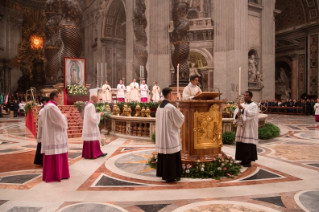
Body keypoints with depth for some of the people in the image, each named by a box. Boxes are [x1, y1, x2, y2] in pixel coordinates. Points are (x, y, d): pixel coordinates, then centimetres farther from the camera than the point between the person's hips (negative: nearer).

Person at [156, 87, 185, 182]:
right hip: (170, 135, -8)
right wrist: (178, 112, 7)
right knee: (171, 155, 1)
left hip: (162, 135, 8)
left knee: (163, 154, 17)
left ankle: (162, 173, 27)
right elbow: (180, 119, -12)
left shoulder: (159, 107, 5)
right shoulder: (171, 107, -20)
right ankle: (171, 176, 9)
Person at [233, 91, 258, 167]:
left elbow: (251, 114, -20)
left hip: (249, 129, -6)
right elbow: (236, 112, 5)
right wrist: (238, 113, -17)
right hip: (242, 127, 6)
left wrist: (242, 109, -23)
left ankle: (248, 161, 3)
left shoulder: (254, 105, -5)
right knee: (241, 144, 6)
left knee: (248, 146, -4)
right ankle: (243, 160, 16)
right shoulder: (242, 105, 14)